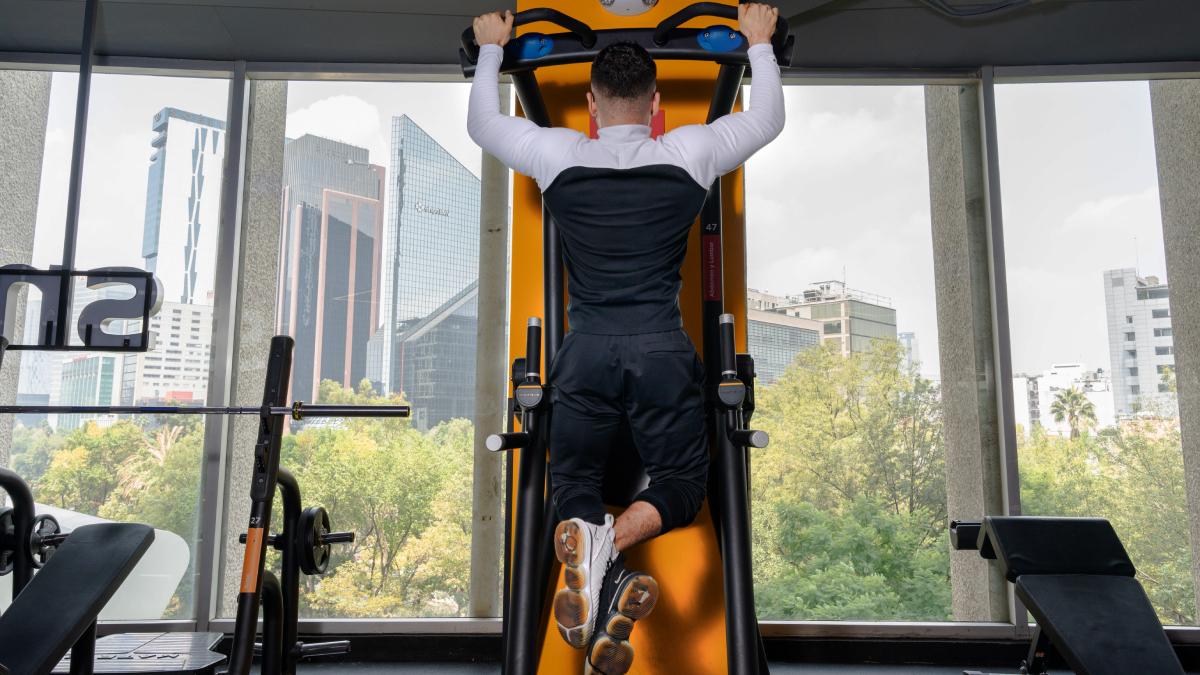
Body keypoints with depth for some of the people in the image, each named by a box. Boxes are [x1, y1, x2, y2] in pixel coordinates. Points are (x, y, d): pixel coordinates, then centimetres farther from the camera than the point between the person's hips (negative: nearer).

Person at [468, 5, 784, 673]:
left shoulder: (559, 155, 4)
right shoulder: (690, 154, 3)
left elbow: (483, 123, 23)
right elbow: (768, 118, 22)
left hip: (586, 352, 1)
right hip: (664, 352, 0)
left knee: (573, 481, 15)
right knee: (682, 482, 14)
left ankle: (591, 543, -22)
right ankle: (613, 539, -20)